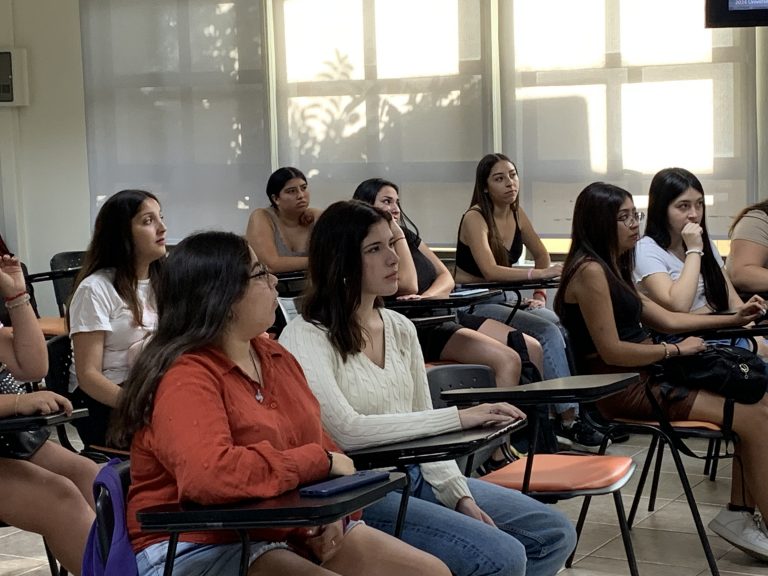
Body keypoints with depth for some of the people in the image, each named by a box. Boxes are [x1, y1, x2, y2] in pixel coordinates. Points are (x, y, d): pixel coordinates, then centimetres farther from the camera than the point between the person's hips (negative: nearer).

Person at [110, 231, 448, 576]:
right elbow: (210, 475, -34)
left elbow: (317, 444, 14)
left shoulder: (274, 357, 10)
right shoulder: (185, 377, -18)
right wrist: (321, 461, -22)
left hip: (290, 531, 9)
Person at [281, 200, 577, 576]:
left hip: (417, 476, 8)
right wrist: (458, 418, -26)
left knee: (555, 535, 4)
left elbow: (424, 427, 12)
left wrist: (460, 495, -4)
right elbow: (346, 431, -25)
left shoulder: (401, 329, 10)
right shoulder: (305, 337, -13)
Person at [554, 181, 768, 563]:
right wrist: (677, 350, -9)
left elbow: (666, 319, 21)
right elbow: (612, 351, -19)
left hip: (646, 378, 10)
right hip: (623, 389, -10)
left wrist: (735, 319, 18)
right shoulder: (590, 271, -14)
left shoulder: (613, 270, 17)